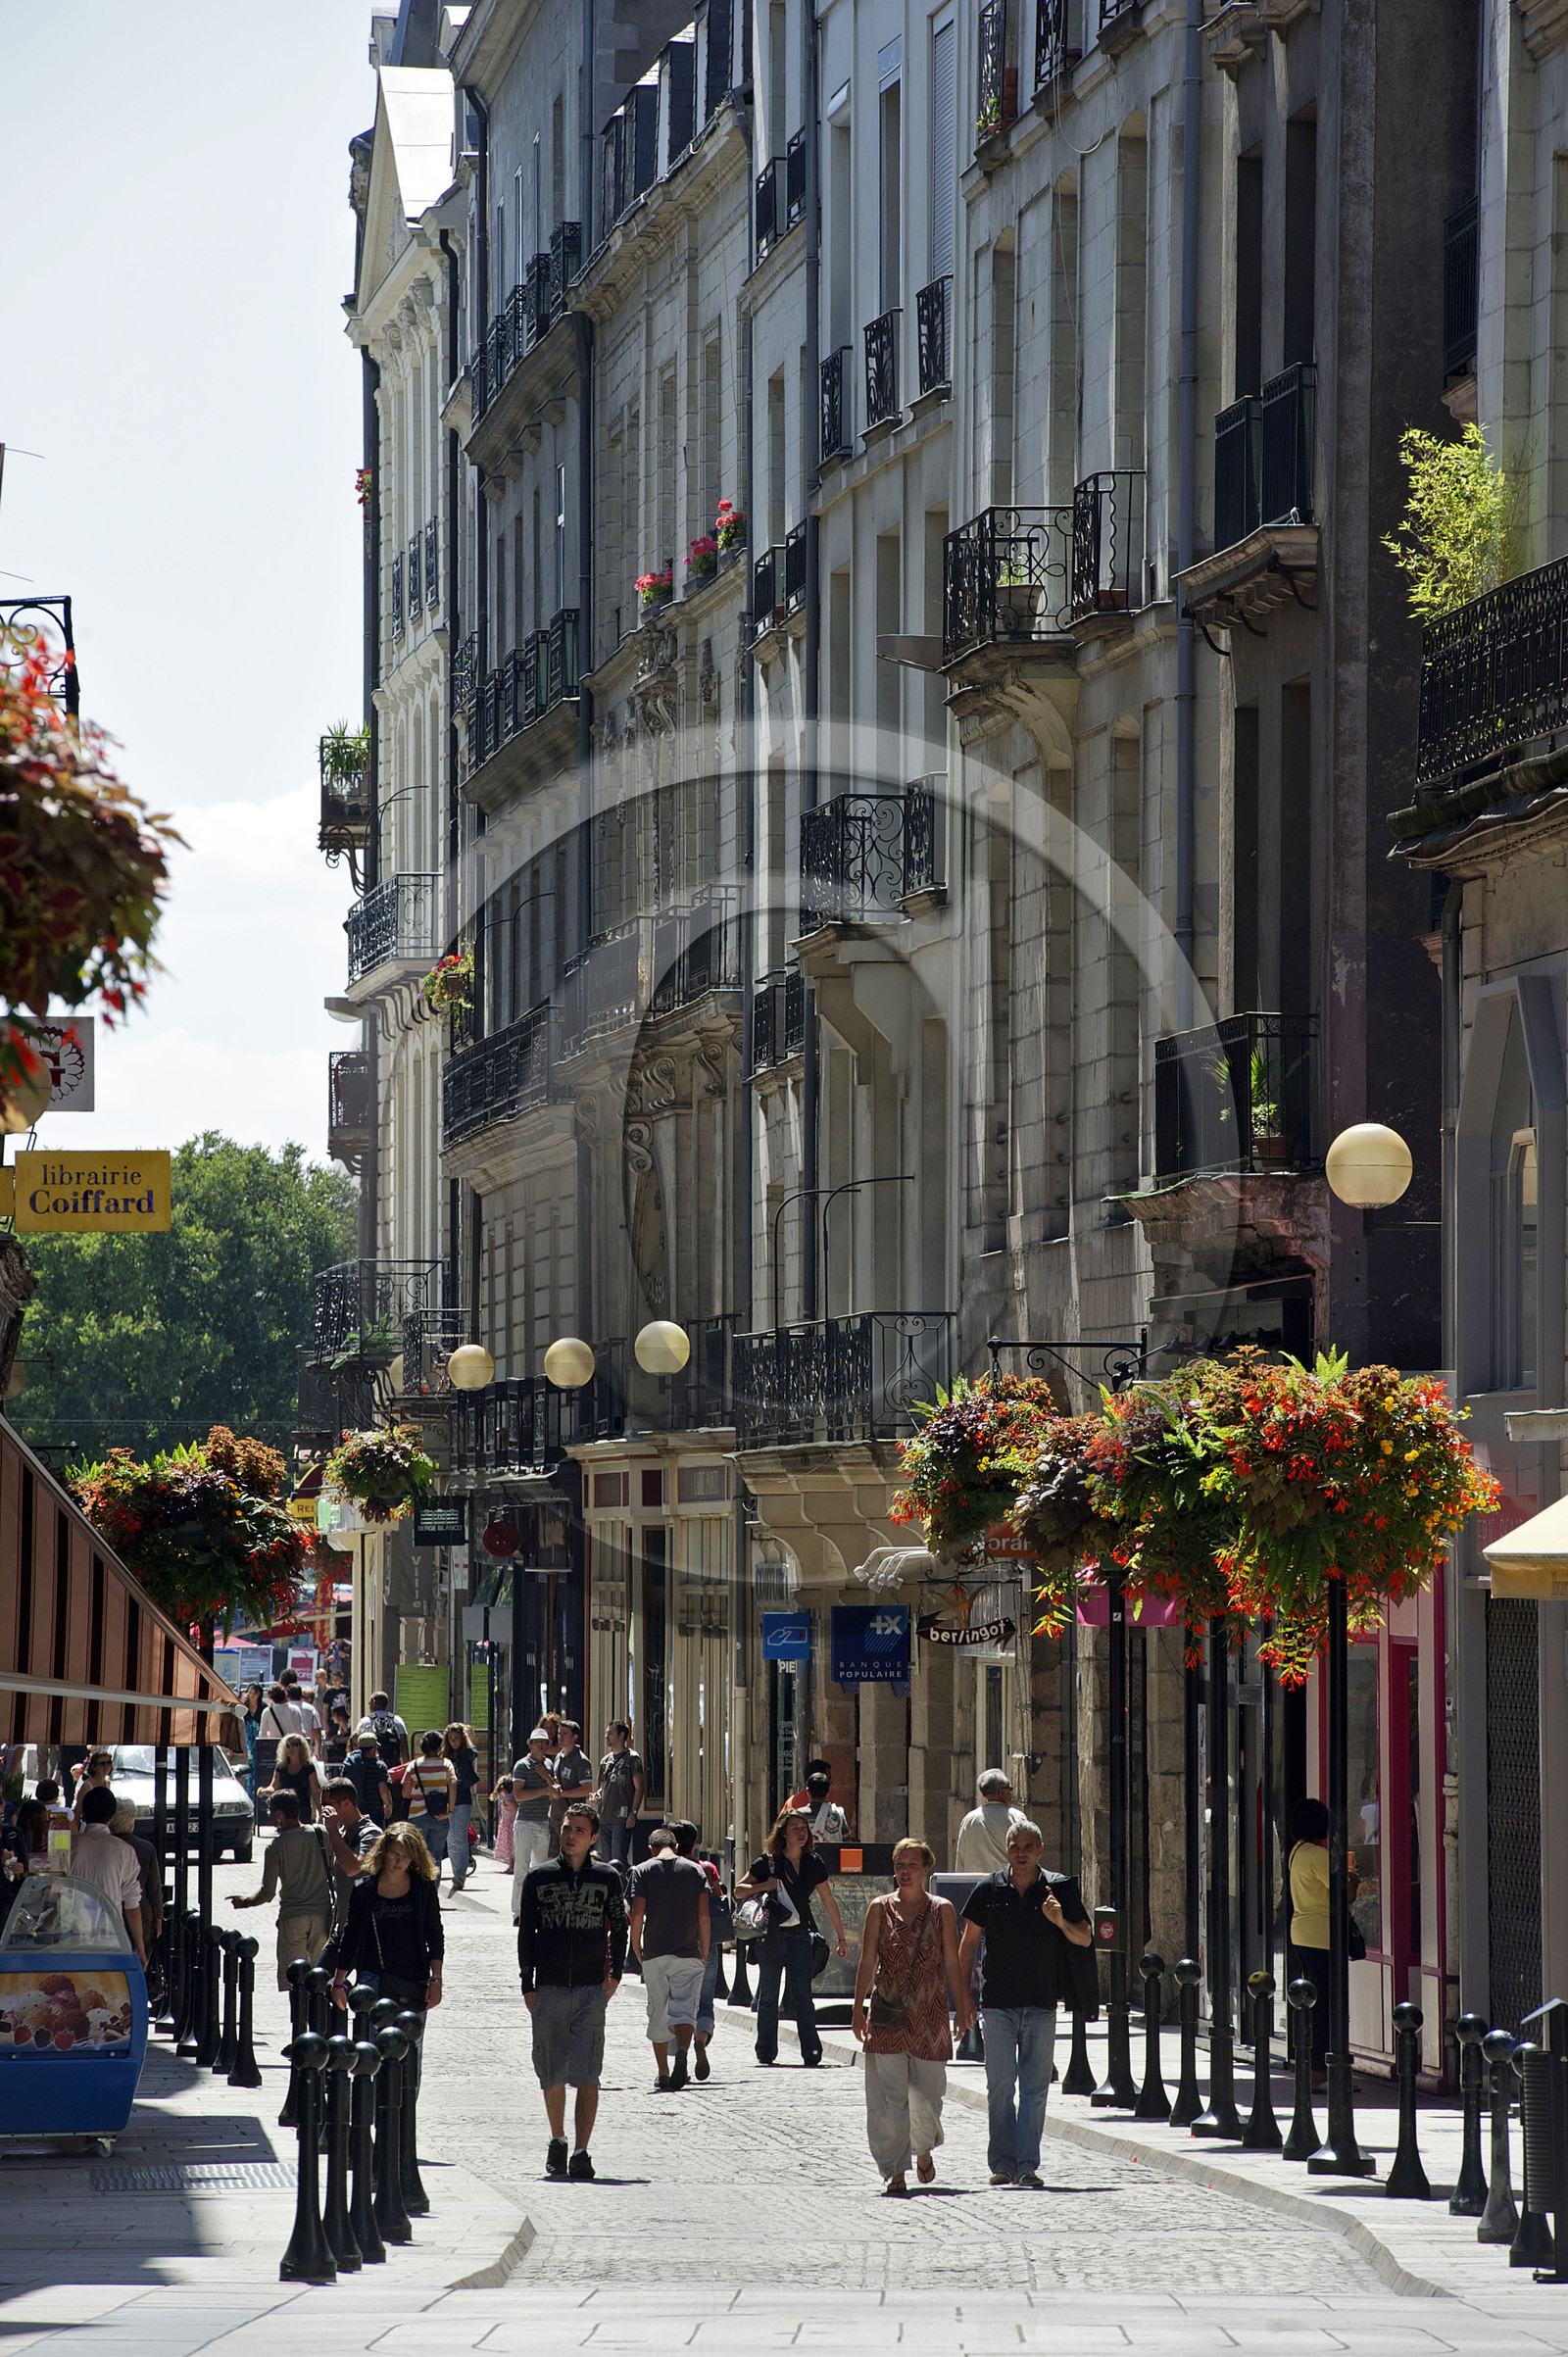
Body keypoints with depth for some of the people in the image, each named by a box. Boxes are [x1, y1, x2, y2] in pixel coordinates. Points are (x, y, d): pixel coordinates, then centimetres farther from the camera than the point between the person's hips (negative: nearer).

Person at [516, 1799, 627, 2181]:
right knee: (552, 2073, 7)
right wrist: (528, 1985, 2)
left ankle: (581, 2151, -12)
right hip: (549, 1990, 1)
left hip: (591, 1990, -1)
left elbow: (619, 1928, 13)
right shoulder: (540, 1878, 5)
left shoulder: (606, 1879, 5)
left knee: (587, 2074, -10)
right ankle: (557, 2143, 26)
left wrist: (615, 1974, 2)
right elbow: (526, 1933, 7)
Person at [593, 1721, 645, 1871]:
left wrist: (634, 1812, -14)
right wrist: (597, 1795, 3)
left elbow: (639, 1787, -6)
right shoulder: (605, 1760, 18)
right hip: (605, 1818, 7)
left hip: (623, 1819, -7)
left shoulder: (632, 1758, -3)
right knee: (606, 1859, 8)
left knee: (618, 1858, -13)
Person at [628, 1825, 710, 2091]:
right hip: (688, 1954, 0)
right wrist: (704, 1953, 9)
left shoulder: (643, 1871, 2)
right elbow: (703, 1915, 1)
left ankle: (663, 2073, 14)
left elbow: (637, 1915, -5)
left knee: (657, 2013, 10)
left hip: (654, 1953, 0)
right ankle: (682, 2051, -31)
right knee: (685, 2009, -3)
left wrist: (636, 1950, 6)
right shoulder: (695, 1870, 5)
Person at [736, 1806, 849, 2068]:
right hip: (772, 1935, -1)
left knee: (801, 1992, -11)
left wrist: (841, 1937, 18)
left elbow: (829, 1902, 16)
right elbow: (739, 1890, 5)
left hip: (801, 1934, 1)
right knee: (768, 1995, 5)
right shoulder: (768, 1863, 0)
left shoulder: (813, 1864, 7)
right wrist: (764, 1886, -14)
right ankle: (766, 2053, 14)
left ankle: (811, 2051, -17)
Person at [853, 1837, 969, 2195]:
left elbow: (952, 1963, 6)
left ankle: (923, 2150, 33)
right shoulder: (880, 1908, 4)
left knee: (927, 2092, 5)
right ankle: (894, 2171, -4)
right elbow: (868, 1961, 3)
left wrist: (961, 2009, 4)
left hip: (929, 2013, 1)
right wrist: (859, 2008, -2)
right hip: (888, 2015, 0)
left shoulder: (941, 1910, 5)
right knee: (889, 2096, -6)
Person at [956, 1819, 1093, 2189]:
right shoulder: (989, 1890, 3)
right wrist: (964, 1994, 5)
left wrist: (1061, 1922, -17)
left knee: (1034, 2088, -2)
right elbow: (968, 1942, 10)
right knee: (1000, 2085, 0)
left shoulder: (1058, 1889, 2)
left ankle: (1027, 2164, -2)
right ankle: (1002, 2161, 6)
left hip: (1042, 2004, 0)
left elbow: (1085, 1939, 4)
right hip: (998, 2002, 0)